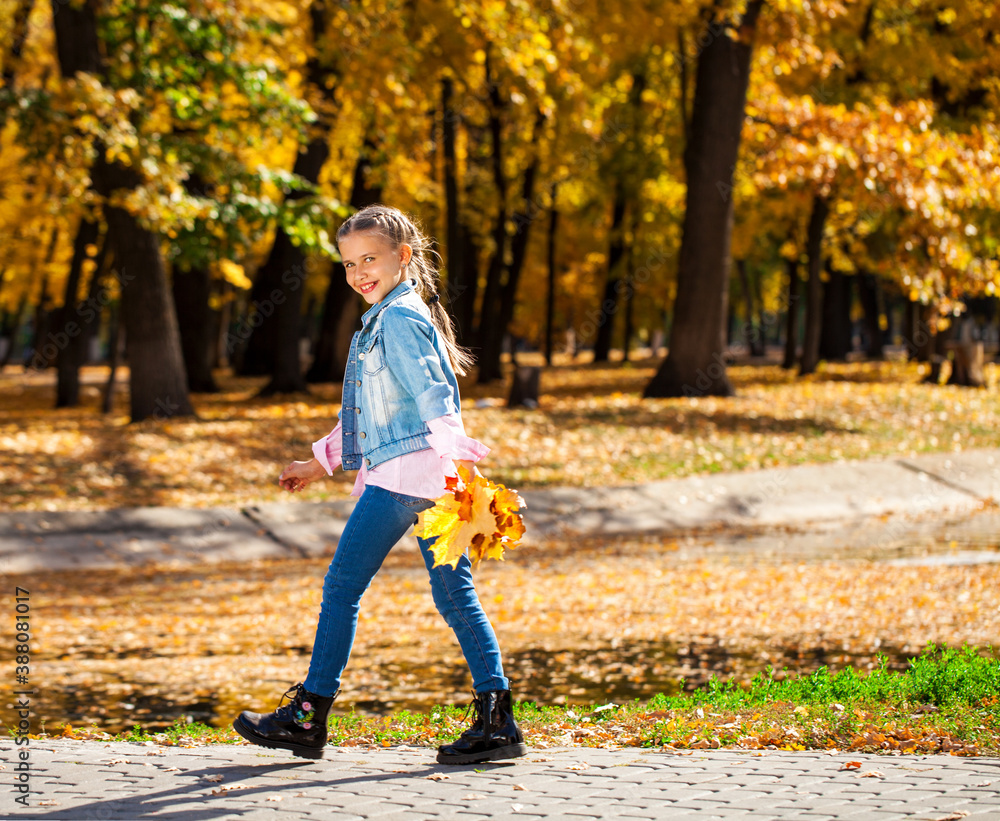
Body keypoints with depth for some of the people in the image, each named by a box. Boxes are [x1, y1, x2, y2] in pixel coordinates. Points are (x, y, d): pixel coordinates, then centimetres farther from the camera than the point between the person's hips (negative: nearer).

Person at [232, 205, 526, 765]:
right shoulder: (386, 318, 23)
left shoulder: (398, 318, -8)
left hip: (404, 470, -10)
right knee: (454, 593, 4)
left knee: (342, 586, -3)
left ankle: (307, 719, 3)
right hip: (423, 479, 10)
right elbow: (374, 412, 32)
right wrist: (321, 462, 37)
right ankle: (497, 720, -1)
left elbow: (432, 393, -21)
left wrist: (456, 454, -31)